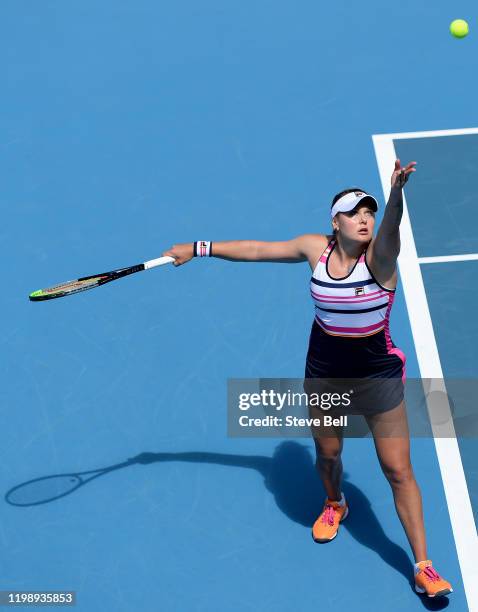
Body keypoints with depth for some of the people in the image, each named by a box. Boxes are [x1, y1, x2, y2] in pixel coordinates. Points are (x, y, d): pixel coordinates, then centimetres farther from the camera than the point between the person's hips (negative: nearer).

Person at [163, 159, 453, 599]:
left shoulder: (379, 257, -19)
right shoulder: (316, 248, -7)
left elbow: (390, 228, -43)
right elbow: (256, 250, 3)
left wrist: (396, 192, -64)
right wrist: (200, 249, 7)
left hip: (378, 374, -3)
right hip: (324, 372, 4)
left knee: (398, 470, 0)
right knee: (328, 454, 21)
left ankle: (423, 567, 13)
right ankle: (334, 505, 57)